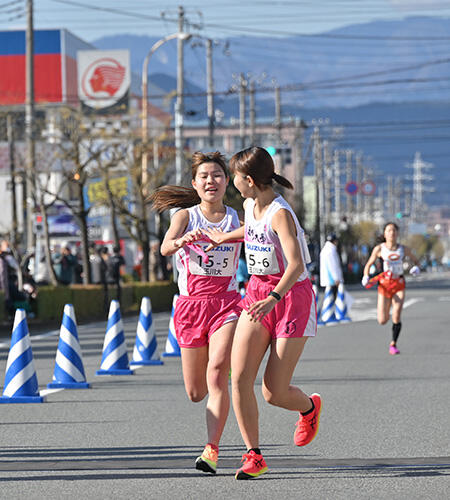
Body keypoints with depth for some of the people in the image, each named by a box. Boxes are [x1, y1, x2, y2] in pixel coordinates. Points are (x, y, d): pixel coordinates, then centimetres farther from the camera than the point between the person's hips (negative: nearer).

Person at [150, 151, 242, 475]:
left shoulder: (237, 219, 6)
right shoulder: (185, 216, 1)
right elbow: (165, 248, -18)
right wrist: (183, 240, -40)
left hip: (226, 303, -1)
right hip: (191, 303, 1)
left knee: (217, 371, -23)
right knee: (195, 393, 6)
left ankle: (212, 450, -24)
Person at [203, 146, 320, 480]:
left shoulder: (280, 213, -22)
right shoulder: (250, 206, 3)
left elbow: (296, 265, -34)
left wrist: (274, 298, -47)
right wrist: (226, 237, 34)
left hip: (292, 296, -7)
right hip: (258, 294, 7)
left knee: (274, 393, -4)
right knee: (240, 377, -11)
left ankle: (309, 407, 32)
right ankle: (254, 456, -2)